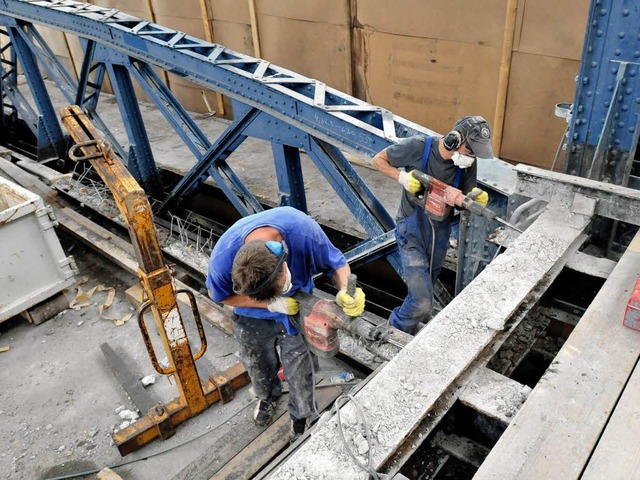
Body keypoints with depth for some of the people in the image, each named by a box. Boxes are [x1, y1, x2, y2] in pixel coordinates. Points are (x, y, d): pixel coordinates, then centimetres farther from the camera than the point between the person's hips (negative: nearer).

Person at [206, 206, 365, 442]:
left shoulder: (303, 230, -41)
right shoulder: (222, 259, -40)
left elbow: (337, 263, -22)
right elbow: (219, 295, -17)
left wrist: (345, 291, -44)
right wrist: (270, 303, -28)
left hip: (297, 311, 0)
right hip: (253, 317, 1)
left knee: (299, 369, 12)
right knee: (259, 365, 24)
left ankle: (301, 415, 45)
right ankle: (268, 396, 60)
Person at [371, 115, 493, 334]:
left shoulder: (468, 163, -10)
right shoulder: (418, 146, -22)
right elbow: (378, 160, -8)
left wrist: (476, 197, -24)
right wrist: (403, 177, -24)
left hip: (440, 233, 5)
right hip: (412, 232, -5)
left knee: (426, 287, 25)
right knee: (422, 301, -11)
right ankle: (396, 331, 19)